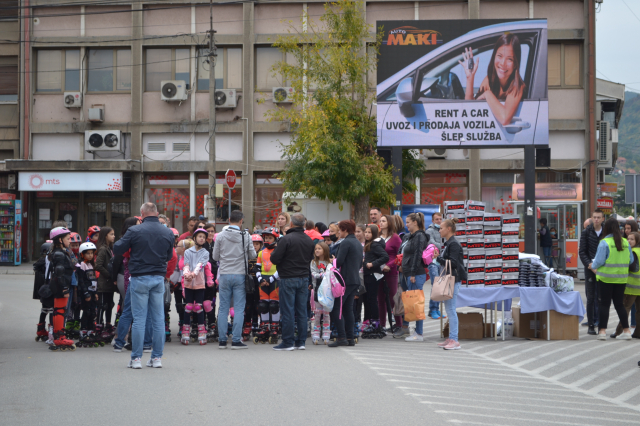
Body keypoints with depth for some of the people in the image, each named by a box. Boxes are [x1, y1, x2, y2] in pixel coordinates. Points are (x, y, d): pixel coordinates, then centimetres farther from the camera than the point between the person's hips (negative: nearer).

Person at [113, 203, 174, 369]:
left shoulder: (135, 231, -9)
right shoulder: (168, 233, 2)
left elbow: (117, 250, -2)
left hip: (139, 278, -3)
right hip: (159, 278, 3)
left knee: (139, 319, 0)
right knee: (158, 319, 7)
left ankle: (136, 358, 1)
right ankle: (157, 357, 9)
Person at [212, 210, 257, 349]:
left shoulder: (220, 236, -2)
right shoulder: (245, 236, -5)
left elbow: (215, 257, 3)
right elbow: (253, 255, 1)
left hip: (224, 275, 1)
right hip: (240, 275, -1)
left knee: (223, 308, 6)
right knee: (239, 309, 2)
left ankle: (222, 340, 7)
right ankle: (236, 340, -1)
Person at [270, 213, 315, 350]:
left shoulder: (286, 239, -14)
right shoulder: (309, 241, 5)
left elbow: (275, 259, -13)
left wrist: (273, 253, 6)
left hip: (288, 279, -6)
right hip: (304, 279, 6)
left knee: (288, 310, -2)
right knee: (302, 310, 9)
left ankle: (288, 342, 0)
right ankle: (301, 341, 11)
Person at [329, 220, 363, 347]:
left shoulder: (346, 243, -12)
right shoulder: (359, 243, 15)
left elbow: (339, 261, -16)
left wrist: (333, 261, 3)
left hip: (346, 279, -9)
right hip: (356, 280, 9)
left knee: (336, 308, -7)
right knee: (348, 309, 13)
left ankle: (342, 337, -14)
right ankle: (350, 338, 11)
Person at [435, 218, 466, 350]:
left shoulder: (454, 244, -14)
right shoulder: (448, 243, 16)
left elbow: (453, 263, -21)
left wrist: (438, 258, -21)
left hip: (454, 279, -10)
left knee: (451, 309, -10)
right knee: (449, 309, 12)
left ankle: (454, 340, -10)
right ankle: (451, 338, 17)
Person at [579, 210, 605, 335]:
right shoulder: (586, 233, 1)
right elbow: (582, 252, 0)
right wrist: (589, 265, -14)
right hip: (590, 269, -1)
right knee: (591, 298, 0)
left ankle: (598, 322, 7)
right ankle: (591, 325, 6)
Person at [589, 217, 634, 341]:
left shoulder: (604, 243, -12)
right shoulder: (625, 242, 2)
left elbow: (599, 261, -13)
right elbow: (631, 260, 6)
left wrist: (593, 266, 7)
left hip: (606, 277, -4)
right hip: (621, 278, 4)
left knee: (604, 304, 2)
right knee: (619, 304, 12)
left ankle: (602, 331, 0)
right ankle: (626, 331, 10)